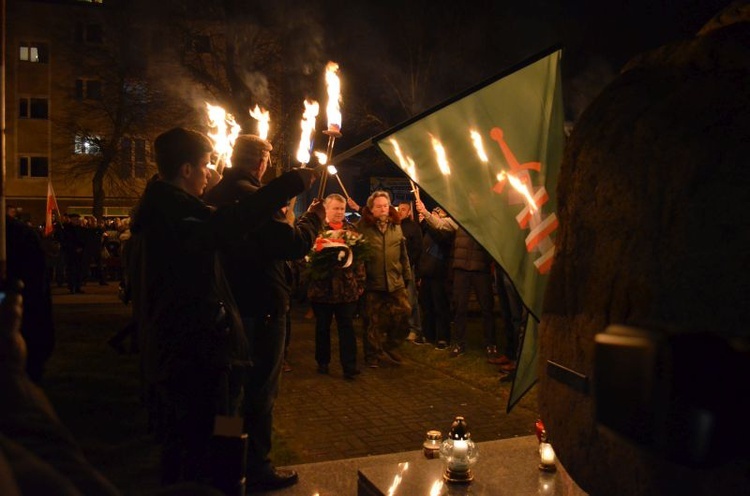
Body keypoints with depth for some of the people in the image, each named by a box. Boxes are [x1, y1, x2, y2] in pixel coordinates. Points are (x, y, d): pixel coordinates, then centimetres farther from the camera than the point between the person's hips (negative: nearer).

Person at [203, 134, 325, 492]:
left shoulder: (214, 196, 7)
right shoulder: (253, 197, -20)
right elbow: (293, 245, -24)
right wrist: (312, 218, -7)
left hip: (230, 302, 9)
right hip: (261, 305, -9)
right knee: (260, 389, 3)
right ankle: (256, 469, 14)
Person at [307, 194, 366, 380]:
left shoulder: (351, 229, 9)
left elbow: (359, 256, 9)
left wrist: (360, 282, 5)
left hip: (347, 287, 2)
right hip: (322, 286, -2)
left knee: (347, 326, 2)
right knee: (322, 327, 11)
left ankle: (349, 366, 5)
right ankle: (322, 362, 25)